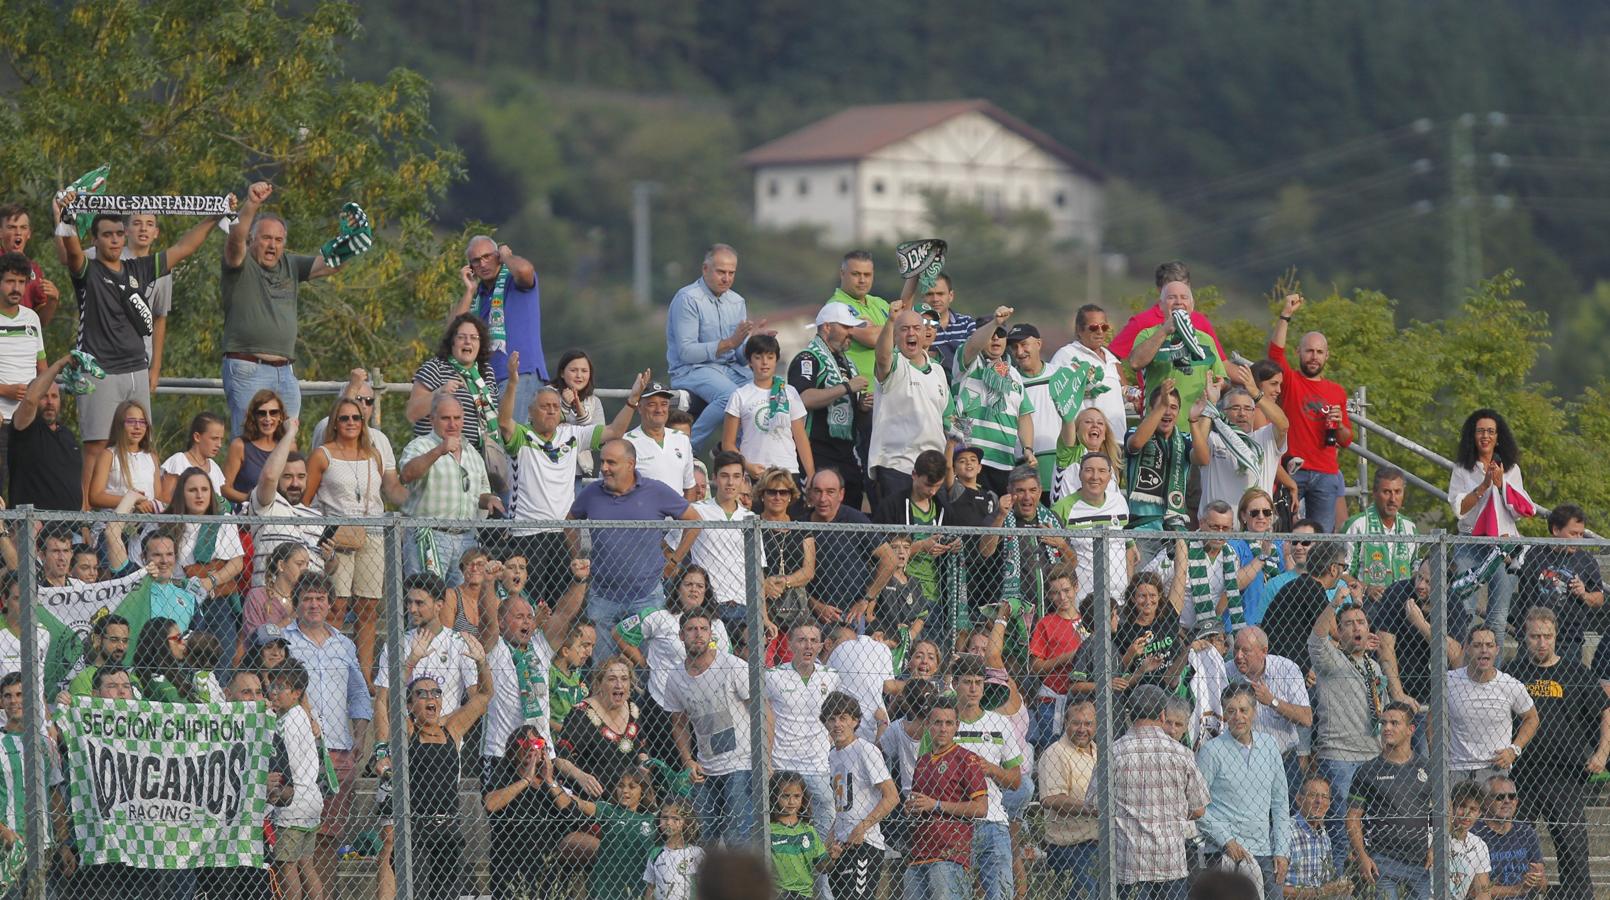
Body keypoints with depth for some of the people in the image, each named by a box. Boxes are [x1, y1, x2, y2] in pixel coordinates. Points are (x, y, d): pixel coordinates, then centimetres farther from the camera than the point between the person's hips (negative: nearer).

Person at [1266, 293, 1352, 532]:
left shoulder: (1337, 392, 17)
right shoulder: (1290, 381, 6)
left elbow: (1346, 441, 21)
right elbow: (1275, 351, -13)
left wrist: (1339, 425, -2)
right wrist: (1286, 315, -21)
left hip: (1326, 475, 3)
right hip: (1292, 470, -3)